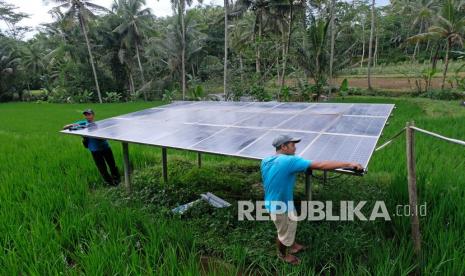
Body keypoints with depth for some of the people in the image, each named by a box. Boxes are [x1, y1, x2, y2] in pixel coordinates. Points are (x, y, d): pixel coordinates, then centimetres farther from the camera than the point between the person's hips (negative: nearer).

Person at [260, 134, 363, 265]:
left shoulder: (265, 161, -5)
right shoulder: (289, 161, -31)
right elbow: (320, 165, -32)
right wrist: (348, 164, -27)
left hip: (272, 202, 8)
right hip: (280, 207, -8)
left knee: (291, 226, 31)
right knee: (284, 233, 20)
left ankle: (293, 246, 55)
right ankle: (283, 254, 47)